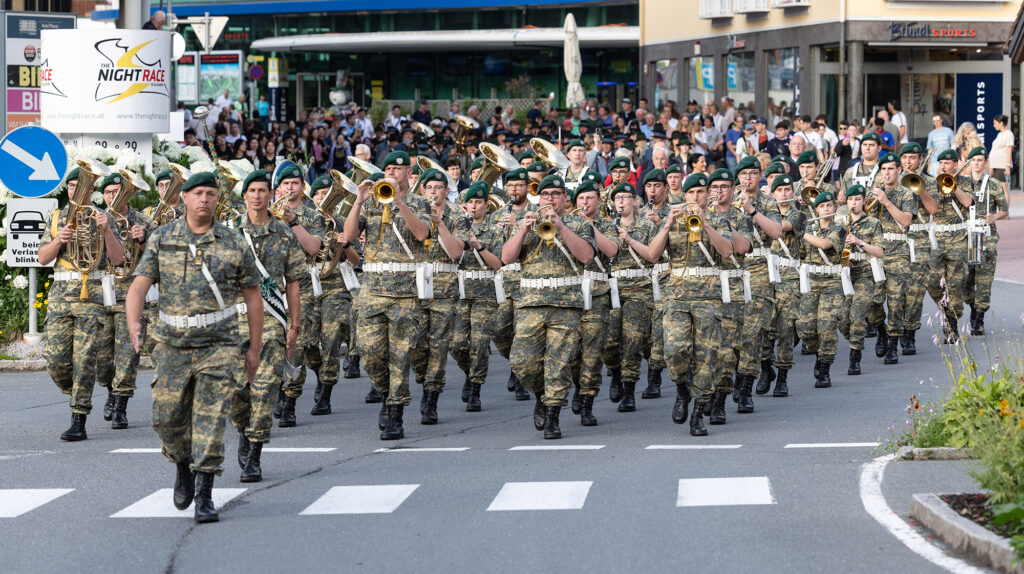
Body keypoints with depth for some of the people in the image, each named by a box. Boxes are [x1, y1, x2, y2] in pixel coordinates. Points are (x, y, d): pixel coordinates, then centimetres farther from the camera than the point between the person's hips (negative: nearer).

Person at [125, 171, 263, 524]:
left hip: (219, 345, -2)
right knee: (167, 418, 3)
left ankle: (204, 496, -6)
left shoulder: (233, 243, 2)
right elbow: (139, 285, -3)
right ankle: (183, 467, 32)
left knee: (210, 420, -9)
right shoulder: (162, 240, 4)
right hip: (172, 345, 2)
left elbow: (252, 296, 8)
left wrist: (255, 347, 6)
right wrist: (133, 323, -22)